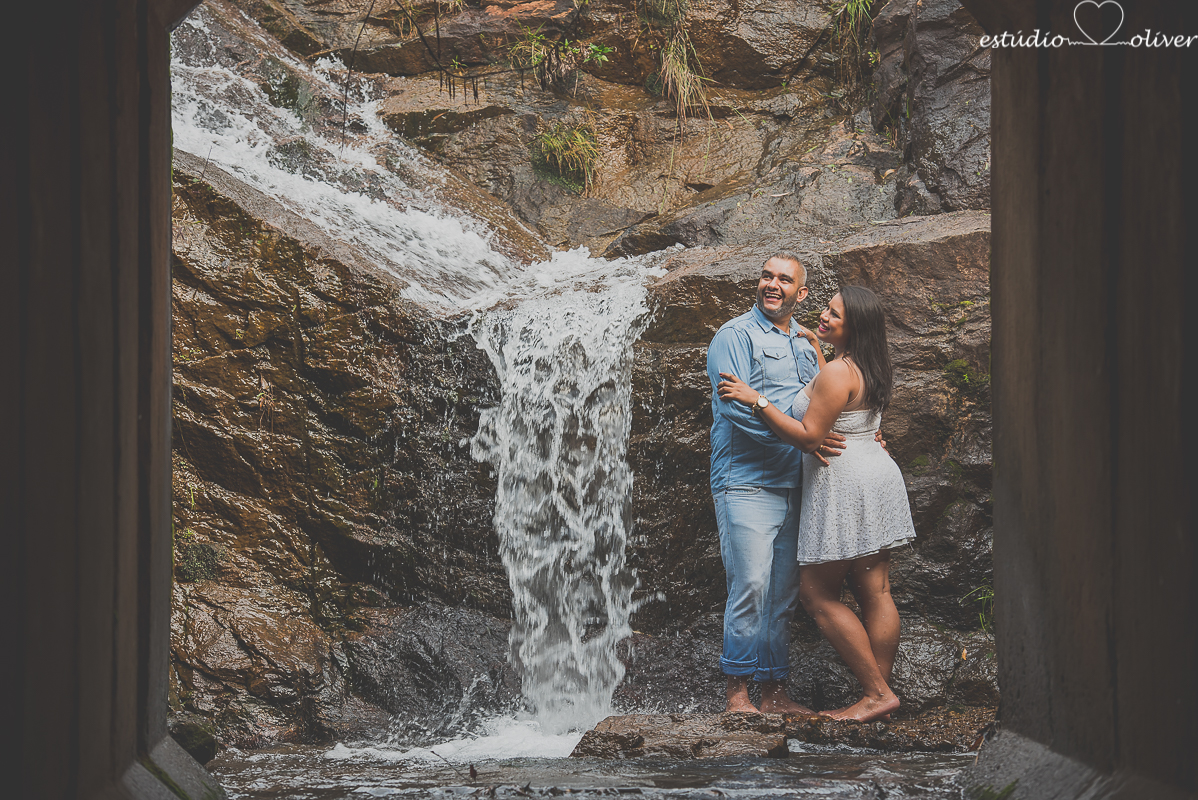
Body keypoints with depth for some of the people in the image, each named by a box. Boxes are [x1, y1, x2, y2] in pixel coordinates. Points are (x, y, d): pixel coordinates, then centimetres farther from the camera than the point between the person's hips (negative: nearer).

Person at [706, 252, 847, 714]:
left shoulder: (806, 343, 19)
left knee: (784, 592, 7)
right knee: (751, 585, -12)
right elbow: (735, 405, -16)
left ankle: (774, 692, 12)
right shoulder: (735, 336, -3)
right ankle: (737, 692, -6)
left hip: (793, 484, 7)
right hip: (746, 482, -7)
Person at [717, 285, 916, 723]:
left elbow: (809, 437, -19)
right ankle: (879, 692, 8)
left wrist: (756, 400, -17)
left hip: (844, 485, -10)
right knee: (875, 592, 7)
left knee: (818, 593, -3)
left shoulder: (837, 372, -17)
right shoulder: (869, 369, 13)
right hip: (876, 477, 10)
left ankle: (876, 692, -4)